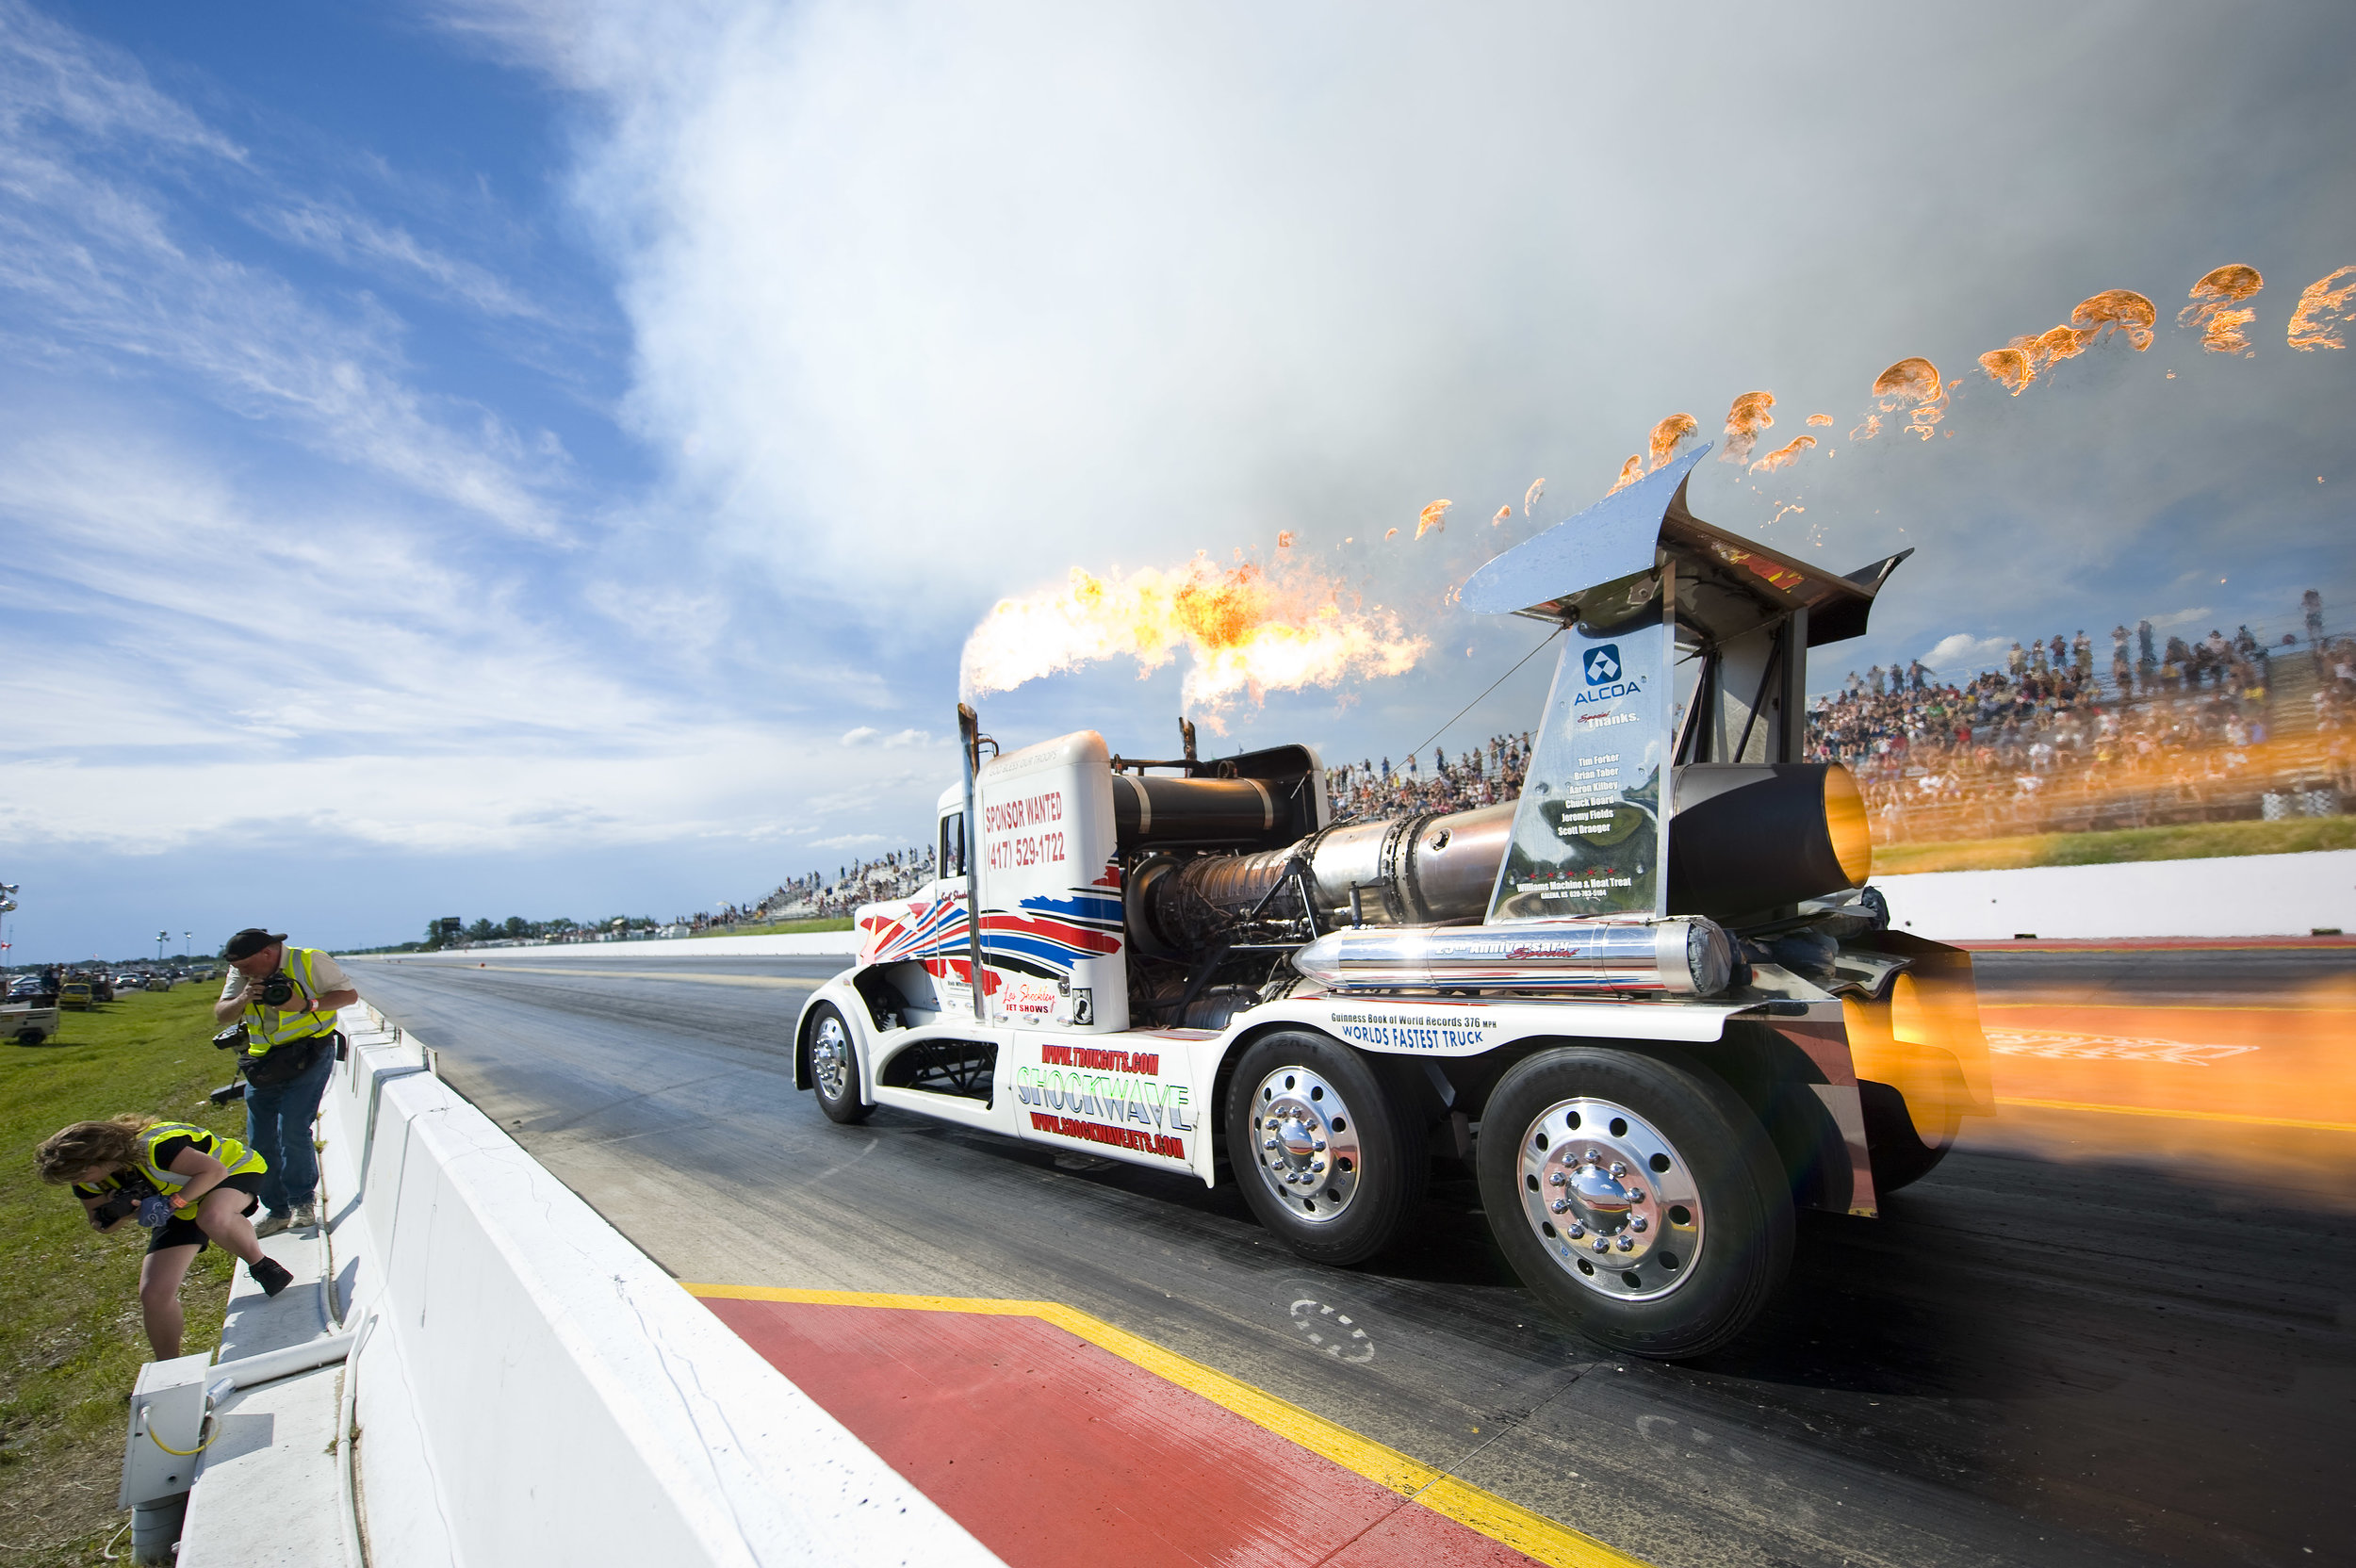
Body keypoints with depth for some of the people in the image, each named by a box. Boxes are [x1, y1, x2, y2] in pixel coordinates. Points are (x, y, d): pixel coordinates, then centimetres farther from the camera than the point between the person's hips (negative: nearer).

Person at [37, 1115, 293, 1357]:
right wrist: (123, 1211, -18)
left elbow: (214, 1170, -34)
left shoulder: (152, 1146, -33)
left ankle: (262, 1266, -19)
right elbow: (102, 1227, 3)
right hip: (181, 1209, 8)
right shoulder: (89, 1181, -8)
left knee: (212, 1217, -44)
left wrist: (171, 1204, -36)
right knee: (154, 1294, -1)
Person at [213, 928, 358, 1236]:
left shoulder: (309, 962, -10)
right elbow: (221, 1016, 3)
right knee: (260, 1140, 8)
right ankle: (278, 1210, 22)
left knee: (292, 1130, -13)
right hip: (264, 1064, 6)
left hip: (308, 1057, -6)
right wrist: (243, 1000, -17)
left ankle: (302, 1202, 7)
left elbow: (349, 994, -9)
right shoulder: (240, 973, 5)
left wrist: (306, 1005, -23)